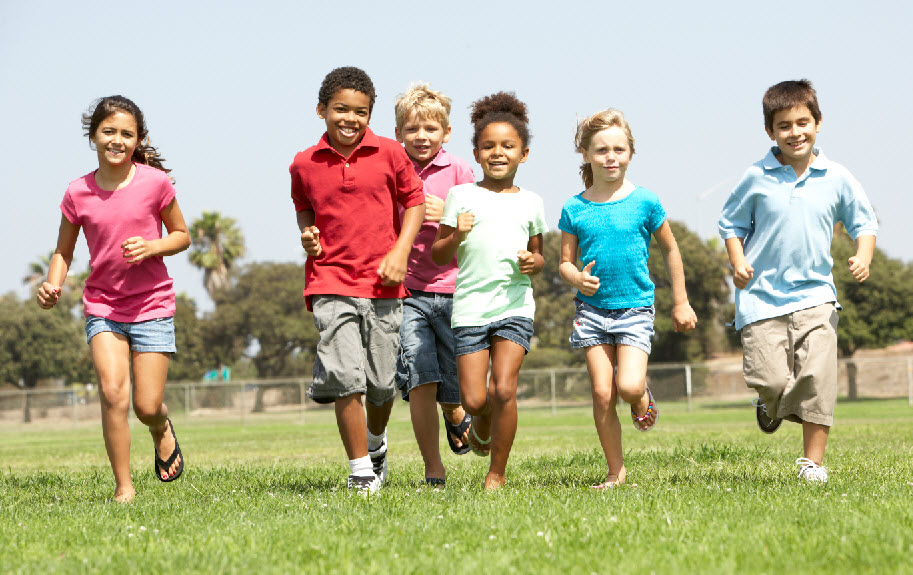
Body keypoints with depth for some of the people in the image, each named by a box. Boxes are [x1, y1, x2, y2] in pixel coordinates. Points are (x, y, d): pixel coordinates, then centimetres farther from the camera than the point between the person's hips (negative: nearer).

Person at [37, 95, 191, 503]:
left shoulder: (154, 182, -7)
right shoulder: (78, 194, -3)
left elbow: (182, 235, 5)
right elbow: (64, 251, 8)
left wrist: (151, 247, -15)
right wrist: (52, 286, -11)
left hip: (152, 305, -1)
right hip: (102, 305, 1)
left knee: (147, 407, -2)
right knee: (112, 391, -19)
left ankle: (162, 430, 37)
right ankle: (123, 487, -6)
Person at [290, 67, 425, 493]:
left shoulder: (389, 154, 0)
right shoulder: (304, 165, 4)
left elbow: (415, 201, 8)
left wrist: (400, 253, -3)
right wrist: (307, 233, 3)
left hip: (382, 284, 1)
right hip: (331, 284, 0)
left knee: (381, 383, 6)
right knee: (345, 379, -14)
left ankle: (376, 442, 38)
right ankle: (360, 470, -3)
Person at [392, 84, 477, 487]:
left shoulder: (457, 171, 4)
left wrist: (446, 215, -13)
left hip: (453, 291, 0)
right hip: (406, 291, 0)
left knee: (455, 386, 5)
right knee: (420, 382, -11)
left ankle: (455, 415, 42)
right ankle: (434, 470, 0)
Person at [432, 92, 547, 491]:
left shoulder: (530, 203, 11)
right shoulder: (461, 196, 5)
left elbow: (538, 256, 21)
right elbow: (438, 256, 6)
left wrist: (533, 262, -2)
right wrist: (456, 237, -15)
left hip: (515, 304, 1)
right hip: (470, 305, -1)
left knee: (503, 389, -13)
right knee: (473, 399, -5)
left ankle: (496, 474, 2)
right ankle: (482, 426, 32)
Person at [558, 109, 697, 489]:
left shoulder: (644, 202, -2)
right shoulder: (574, 210, 1)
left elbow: (670, 250, 10)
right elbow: (565, 261, 9)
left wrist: (681, 303, 12)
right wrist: (576, 278, -15)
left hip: (635, 306, -1)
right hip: (593, 307, 1)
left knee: (629, 387, -19)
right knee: (602, 394, -3)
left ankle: (643, 399, 19)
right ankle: (616, 471, 10)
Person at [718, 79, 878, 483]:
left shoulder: (836, 178, 2)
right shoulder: (756, 179, -1)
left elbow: (864, 223, 12)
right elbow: (731, 223, 11)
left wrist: (863, 257, -7)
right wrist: (738, 262, -5)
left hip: (815, 295, 1)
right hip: (763, 296, -1)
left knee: (817, 378, -12)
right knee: (770, 381, -8)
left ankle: (813, 460, 0)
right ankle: (772, 405, 30)